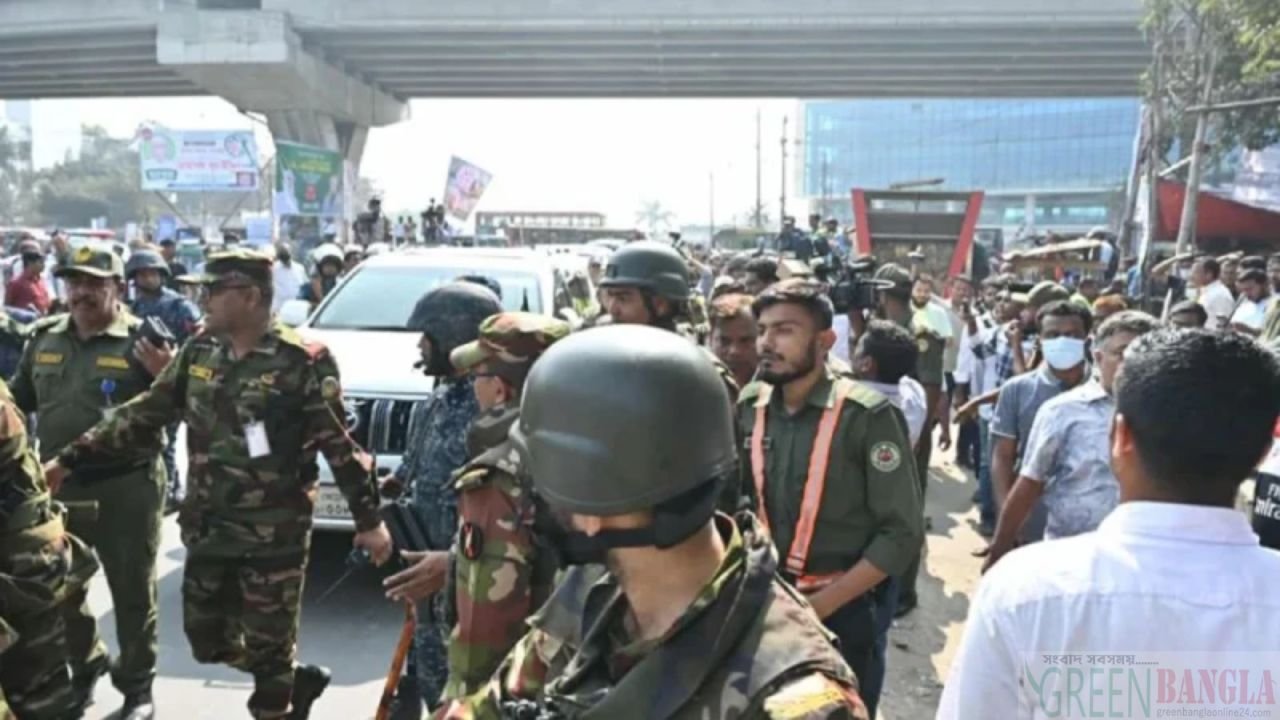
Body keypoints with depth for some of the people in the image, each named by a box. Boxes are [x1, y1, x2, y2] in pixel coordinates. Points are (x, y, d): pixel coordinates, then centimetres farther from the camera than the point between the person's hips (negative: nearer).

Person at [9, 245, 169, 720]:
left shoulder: (142, 341, -10)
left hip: (125, 487, -5)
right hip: (58, 484, 6)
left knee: (131, 592, 8)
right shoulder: (44, 338, 7)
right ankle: (84, 668, 43)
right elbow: (19, 399, 20)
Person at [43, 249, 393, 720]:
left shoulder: (302, 362, -15)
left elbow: (340, 446, -12)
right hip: (207, 530, 7)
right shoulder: (198, 353, 3)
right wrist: (68, 460, 6)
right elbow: (142, 416, 10)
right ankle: (298, 681, 37)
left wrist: (369, 520, -11)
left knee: (269, 648, 6)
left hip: (274, 536, -6)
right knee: (207, 638, 17)